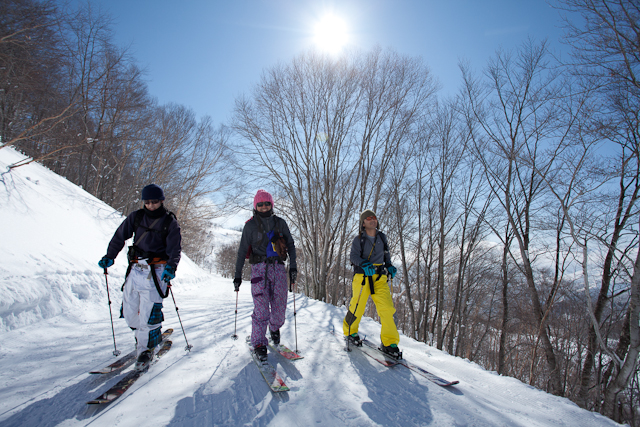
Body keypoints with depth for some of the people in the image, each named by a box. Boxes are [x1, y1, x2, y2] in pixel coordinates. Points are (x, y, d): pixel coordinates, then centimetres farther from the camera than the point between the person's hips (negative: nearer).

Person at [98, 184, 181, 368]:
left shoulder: (170, 222, -2)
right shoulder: (136, 217, 7)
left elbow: (175, 248, -8)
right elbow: (120, 236, 15)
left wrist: (171, 266, -24)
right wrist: (109, 256, 5)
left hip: (156, 272, -4)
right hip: (135, 270, 5)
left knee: (148, 314, -6)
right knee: (129, 312, 7)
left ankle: (146, 348, 14)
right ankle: (152, 336, 30)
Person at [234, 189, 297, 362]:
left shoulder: (280, 223, 10)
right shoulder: (251, 225, 5)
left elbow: (290, 244, 12)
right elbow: (242, 250, 7)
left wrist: (293, 266, 1)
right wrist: (238, 274, 4)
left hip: (278, 268, 2)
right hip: (259, 268, -2)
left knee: (280, 305, 2)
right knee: (261, 307, -9)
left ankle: (274, 328, 31)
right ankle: (259, 343, 4)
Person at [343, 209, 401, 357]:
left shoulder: (382, 237, 13)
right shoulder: (359, 239, 0)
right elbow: (353, 256, -11)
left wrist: (389, 266, 9)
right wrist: (364, 264, -30)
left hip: (379, 277, 3)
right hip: (363, 276, -3)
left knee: (387, 308, -7)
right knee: (357, 307, 0)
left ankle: (389, 343, 4)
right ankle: (350, 332, 28)